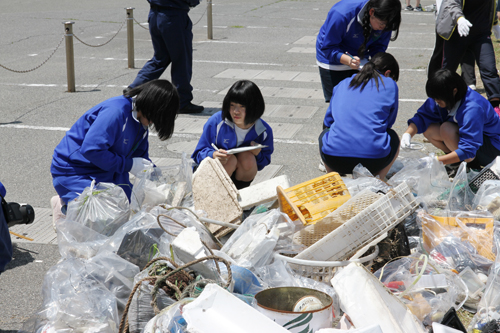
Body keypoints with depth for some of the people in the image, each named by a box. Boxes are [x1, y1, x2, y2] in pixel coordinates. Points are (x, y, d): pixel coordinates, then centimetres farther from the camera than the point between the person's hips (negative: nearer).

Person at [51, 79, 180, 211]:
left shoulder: (141, 123, 3)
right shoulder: (115, 111, -27)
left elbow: (141, 156, 15)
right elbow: (90, 150, -31)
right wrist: (128, 165, -22)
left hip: (105, 172, 9)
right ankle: (65, 207, 1)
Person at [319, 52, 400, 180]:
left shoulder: (342, 84, 19)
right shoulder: (390, 85, 11)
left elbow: (328, 122, 27)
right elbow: (389, 122, 19)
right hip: (374, 160, -2)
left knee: (324, 134, 36)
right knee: (393, 138, 31)